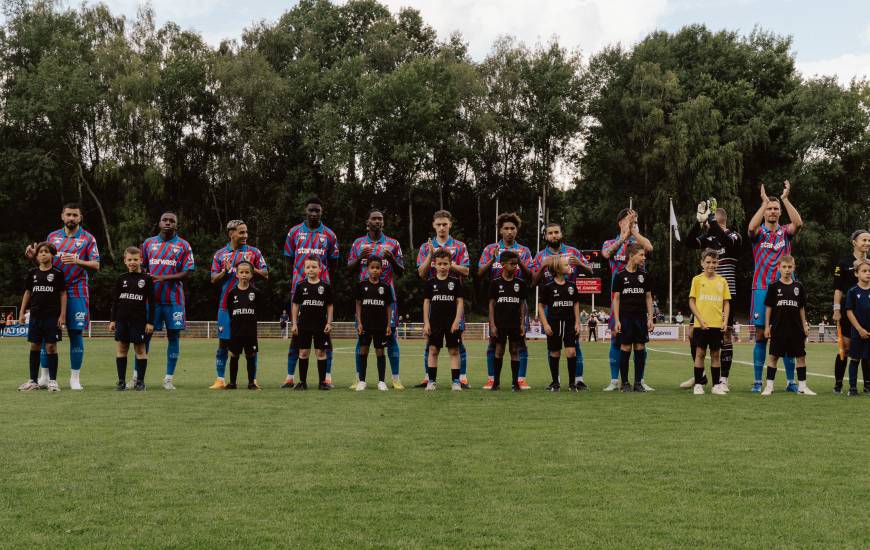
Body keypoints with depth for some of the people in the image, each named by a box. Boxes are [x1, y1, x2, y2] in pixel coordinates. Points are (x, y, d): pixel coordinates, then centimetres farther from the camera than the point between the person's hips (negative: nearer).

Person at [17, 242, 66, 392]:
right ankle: (33, 380, 13)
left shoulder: (57, 273, 0)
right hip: (35, 315, 3)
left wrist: (62, 315, -5)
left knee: (51, 346, -3)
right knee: (34, 346, 6)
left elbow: (63, 294, 1)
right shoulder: (32, 273, 8)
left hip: (52, 316, -3)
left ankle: (52, 380, 4)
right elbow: (27, 293, 14)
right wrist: (22, 312, 9)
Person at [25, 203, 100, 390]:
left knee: (76, 333, -2)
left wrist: (77, 261, -20)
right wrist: (34, 256, -3)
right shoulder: (52, 236, 13)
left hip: (76, 292, -2)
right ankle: (44, 376, 10)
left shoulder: (88, 238, 3)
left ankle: (75, 378, 5)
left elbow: (96, 265, -4)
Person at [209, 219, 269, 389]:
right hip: (226, 304, 1)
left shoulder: (254, 252, 6)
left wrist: (251, 268, -12)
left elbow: (265, 274, 4)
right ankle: (220, 379, 8)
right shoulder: (220, 254, 9)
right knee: (223, 342, 2)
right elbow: (214, 280, 7)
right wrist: (225, 271, -11)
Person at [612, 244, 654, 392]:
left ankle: (638, 382, 9)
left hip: (641, 318, 3)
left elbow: (648, 298, 11)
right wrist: (617, 321, -6)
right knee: (625, 348, -2)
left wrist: (650, 318, 3)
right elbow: (616, 299, 1)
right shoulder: (620, 276, 0)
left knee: (640, 349, 2)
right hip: (625, 317, -3)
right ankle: (625, 383, 7)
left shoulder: (644, 276, 9)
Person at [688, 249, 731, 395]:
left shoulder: (722, 281, 7)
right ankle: (698, 385, 5)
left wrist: (725, 321, -2)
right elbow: (691, 301, -1)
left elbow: (726, 302, 9)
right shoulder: (697, 280, 1)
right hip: (701, 324, -2)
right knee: (700, 353, 0)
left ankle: (716, 385, 12)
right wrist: (700, 319, -11)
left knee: (715, 354, 7)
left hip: (717, 324, 2)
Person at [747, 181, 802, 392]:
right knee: (760, 336, 0)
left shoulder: (785, 232, 8)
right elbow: (751, 227, -20)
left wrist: (785, 198, -15)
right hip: (762, 288, -1)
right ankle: (758, 381, 6)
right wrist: (764, 201, -18)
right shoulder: (759, 232, 4)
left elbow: (798, 223, -13)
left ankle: (791, 381, 8)